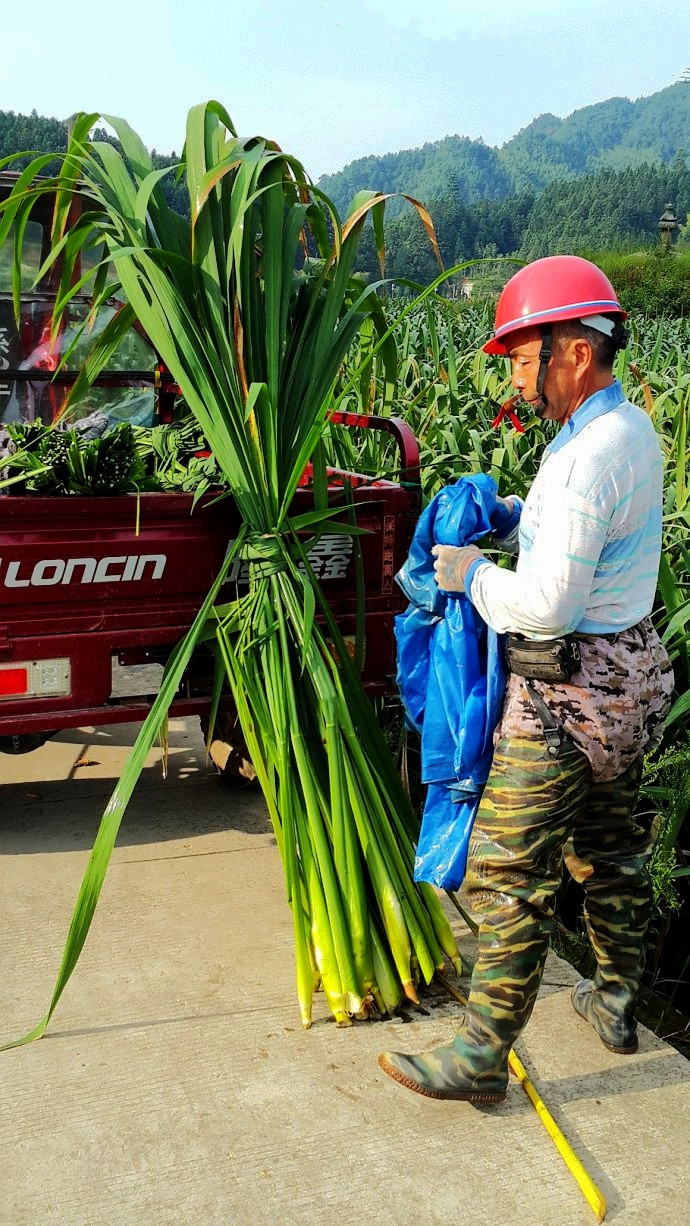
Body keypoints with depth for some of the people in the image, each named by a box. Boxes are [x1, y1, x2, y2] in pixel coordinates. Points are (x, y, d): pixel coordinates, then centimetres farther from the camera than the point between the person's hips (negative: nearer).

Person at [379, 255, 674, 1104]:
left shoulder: (592, 451, -24)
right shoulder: (628, 427, 8)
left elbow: (547, 602, -27)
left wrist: (472, 573, -11)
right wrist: (499, 513, 7)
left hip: (565, 693, -10)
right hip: (627, 673, 10)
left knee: (508, 873, 0)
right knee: (609, 846, 23)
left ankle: (480, 1057, 12)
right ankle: (617, 1003, 40)